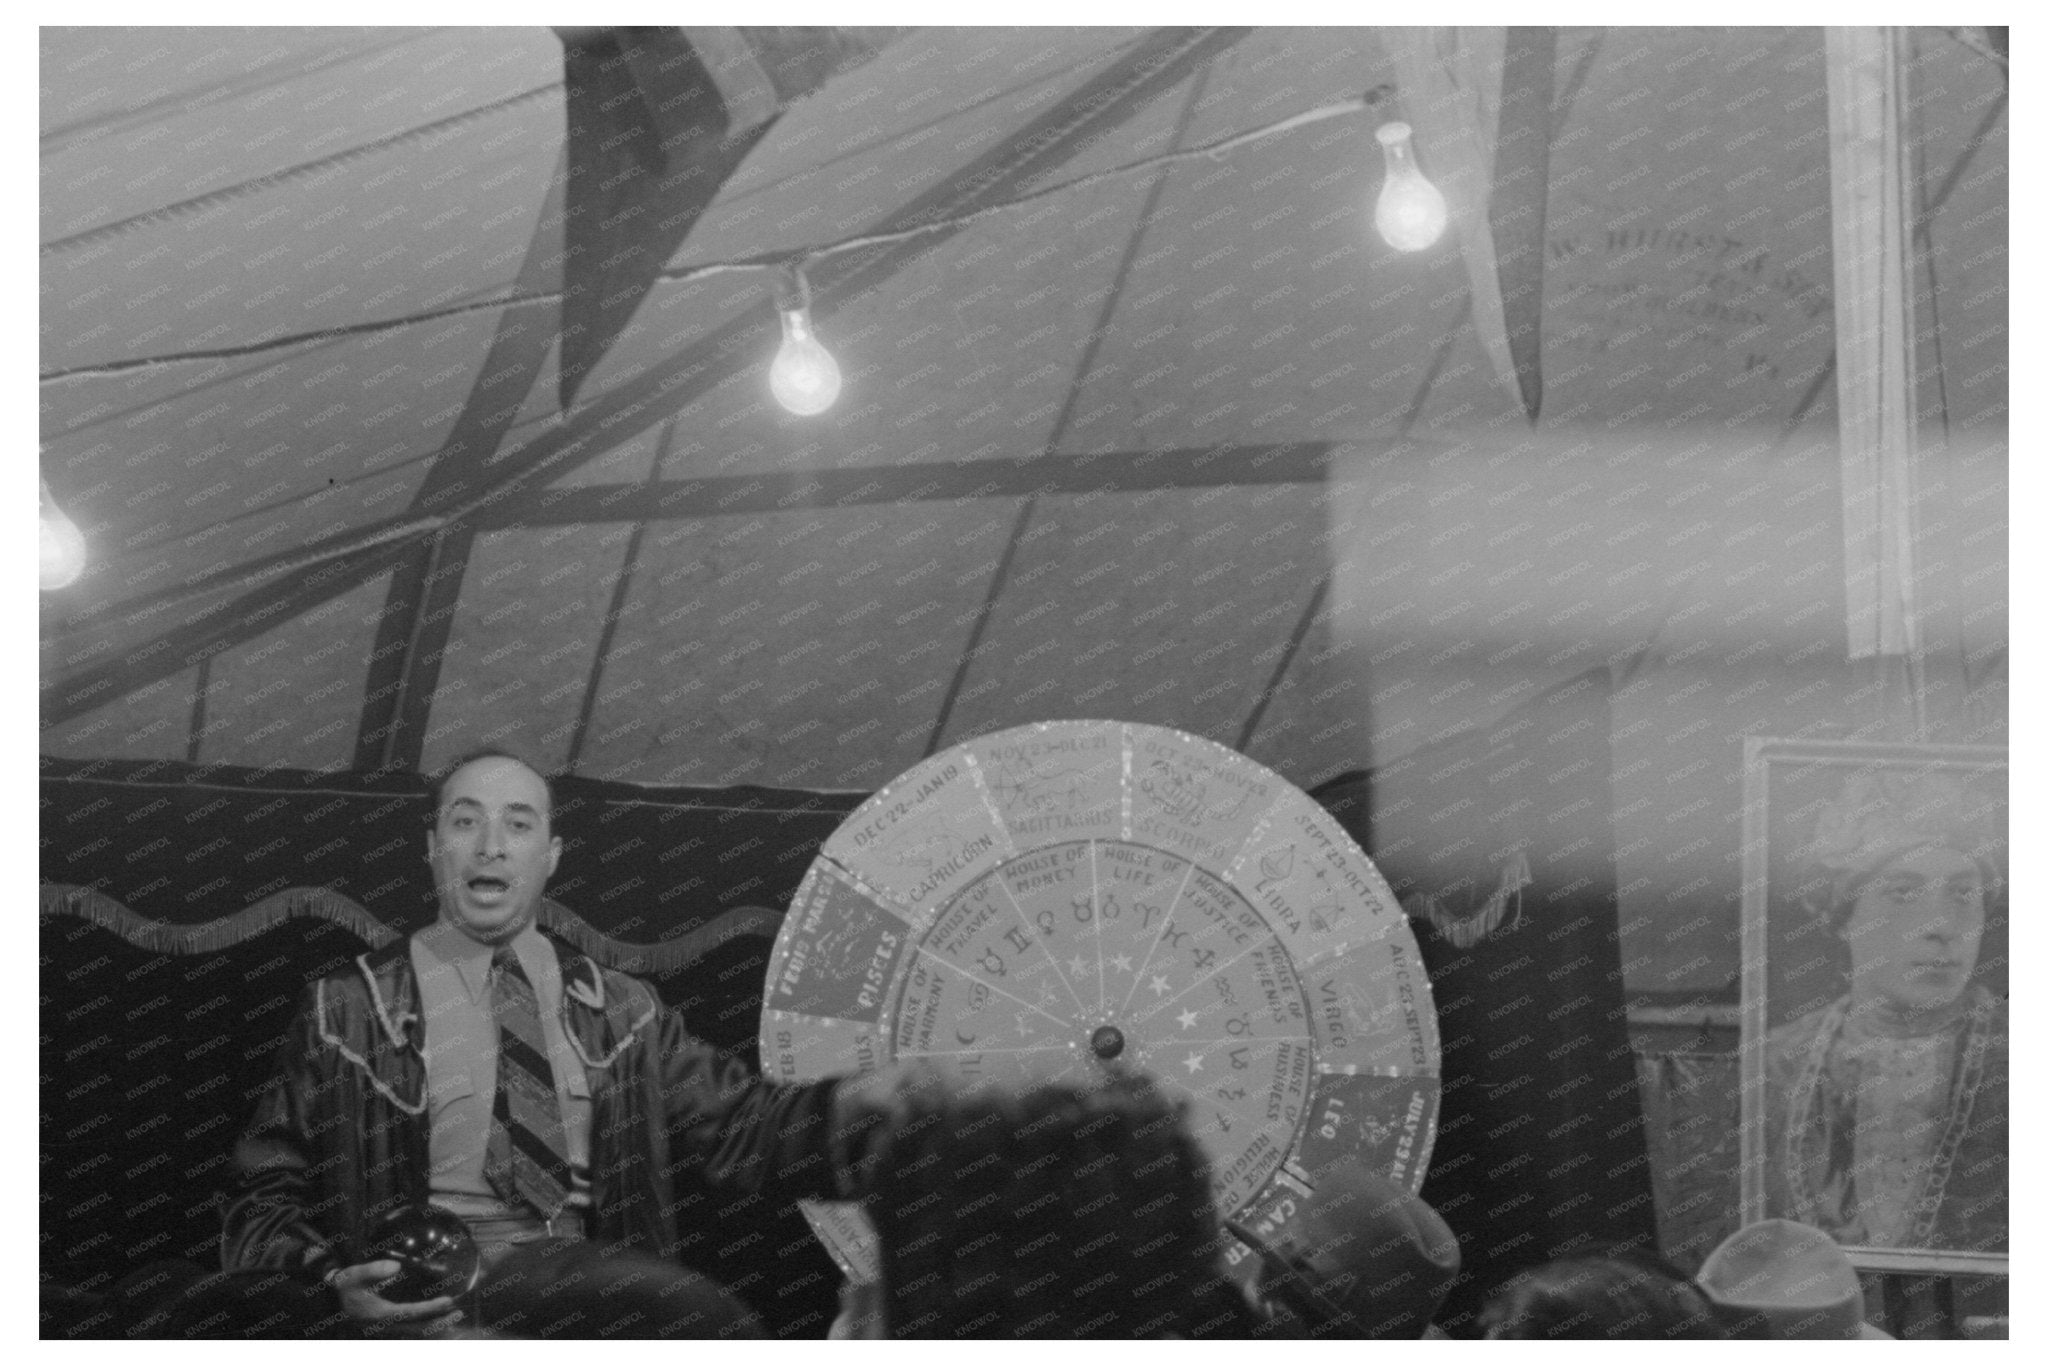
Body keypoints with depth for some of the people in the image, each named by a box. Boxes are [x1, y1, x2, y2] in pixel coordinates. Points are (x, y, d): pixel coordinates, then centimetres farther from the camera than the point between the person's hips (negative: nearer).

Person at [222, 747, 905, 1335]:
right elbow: (260, 1208, 7)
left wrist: (882, 1096, -8)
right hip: (428, 1324, -3)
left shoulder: (621, 1013, 18)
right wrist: (330, 1283, -14)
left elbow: (741, 1129, 9)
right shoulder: (344, 1012, 9)